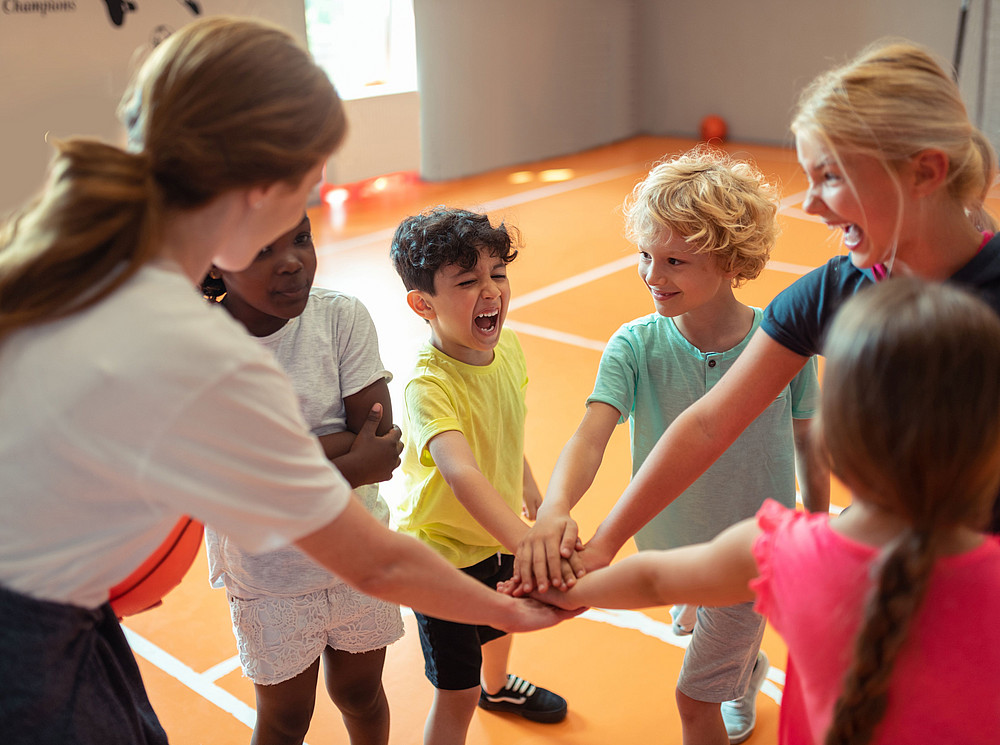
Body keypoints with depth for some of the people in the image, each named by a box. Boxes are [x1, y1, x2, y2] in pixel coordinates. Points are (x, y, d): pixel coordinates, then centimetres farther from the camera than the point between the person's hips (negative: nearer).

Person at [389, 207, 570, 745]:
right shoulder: (427, 386, -35)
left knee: (501, 624, 34)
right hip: (441, 547, -8)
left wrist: (530, 490, 18)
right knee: (457, 694, 4)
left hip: (497, 533, 8)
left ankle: (498, 686, 66)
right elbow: (461, 473, -51)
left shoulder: (507, 349, -11)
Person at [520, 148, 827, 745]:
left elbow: (808, 443, -6)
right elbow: (591, 435, -34)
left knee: (695, 696, 5)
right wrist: (553, 509, -54)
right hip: (670, 542, 3)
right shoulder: (634, 346, -20)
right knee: (727, 654, 31)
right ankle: (749, 673, 66)